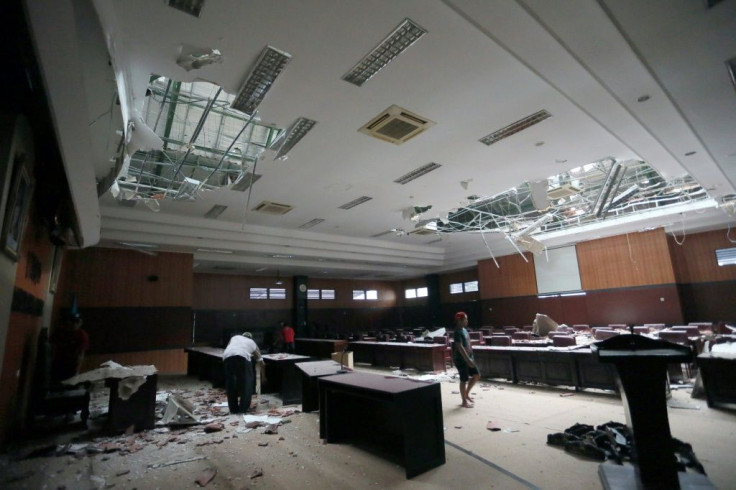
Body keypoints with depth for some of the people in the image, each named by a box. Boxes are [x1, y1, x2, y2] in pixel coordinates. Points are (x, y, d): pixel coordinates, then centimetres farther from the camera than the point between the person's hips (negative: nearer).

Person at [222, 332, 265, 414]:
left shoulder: (235, 337, 40)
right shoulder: (252, 342, 36)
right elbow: (260, 360, 42)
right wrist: (263, 376, 53)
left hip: (227, 356, 2)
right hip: (242, 356, -2)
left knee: (230, 383, 17)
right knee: (246, 382, 16)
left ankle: (233, 408, 24)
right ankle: (244, 408, 19)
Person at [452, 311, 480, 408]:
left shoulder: (464, 330, 9)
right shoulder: (457, 332, -20)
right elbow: (460, 347, -25)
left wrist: (471, 358, 20)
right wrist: (468, 359, -27)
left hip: (468, 357, 9)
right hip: (461, 360, -9)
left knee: (476, 375, 12)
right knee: (464, 380, 2)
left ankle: (466, 393, 27)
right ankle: (464, 401, 16)